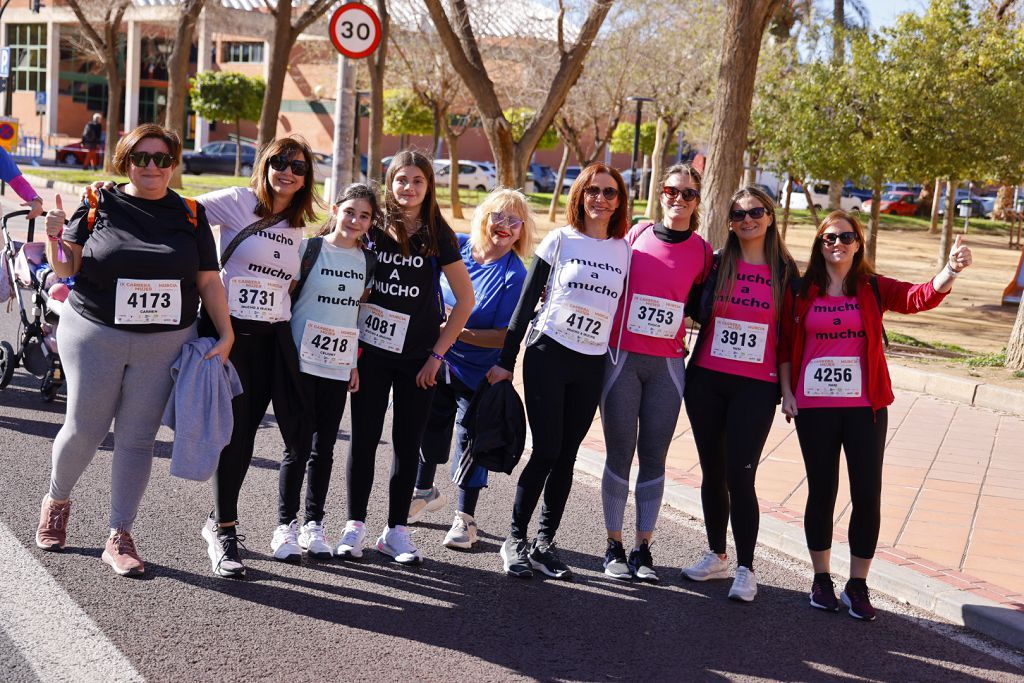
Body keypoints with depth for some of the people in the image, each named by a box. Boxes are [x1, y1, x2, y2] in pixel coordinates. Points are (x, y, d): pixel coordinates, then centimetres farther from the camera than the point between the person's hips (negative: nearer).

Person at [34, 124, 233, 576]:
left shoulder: (189, 216, 6)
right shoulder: (99, 206, 1)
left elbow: (208, 281, 6)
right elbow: (66, 268, 3)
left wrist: (226, 335, -2)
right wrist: (55, 237, -17)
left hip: (165, 343, 1)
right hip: (95, 338, -1)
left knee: (138, 439, 2)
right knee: (85, 429, 3)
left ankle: (120, 538, 11)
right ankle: (57, 501, 33)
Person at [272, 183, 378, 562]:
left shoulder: (368, 261, 8)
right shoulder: (309, 249, -3)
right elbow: (285, 298, -2)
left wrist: (356, 362, 9)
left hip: (339, 367, 3)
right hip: (302, 361, -3)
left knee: (324, 448, 7)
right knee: (298, 446, -2)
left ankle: (313, 524, 17)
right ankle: (285, 526, 8)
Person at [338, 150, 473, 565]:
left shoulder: (438, 237, -1)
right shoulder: (373, 227, 0)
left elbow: (465, 299, 2)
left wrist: (438, 353, -2)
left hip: (418, 357, 0)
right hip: (372, 351, 0)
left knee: (408, 443, 6)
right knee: (365, 438, 2)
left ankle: (396, 530, 17)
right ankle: (355, 525, 13)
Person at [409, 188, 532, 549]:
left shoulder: (515, 275, -18)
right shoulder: (455, 246, -7)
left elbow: (506, 336, -20)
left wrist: (459, 333, -27)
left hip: (478, 372, -5)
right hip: (436, 360, 5)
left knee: (472, 437, 4)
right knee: (431, 426, 20)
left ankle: (465, 517, 20)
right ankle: (424, 492, 44)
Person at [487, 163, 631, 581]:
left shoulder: (626, 251, 6)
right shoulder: (560, 240, -1)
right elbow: (527, 302, 0)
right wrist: (507, 360, -2)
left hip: (592, 367, 3)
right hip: (547, 357, -3)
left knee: (565, 456, 6)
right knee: (546, 451, -6)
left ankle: (544, 543, 16)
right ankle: (515, 539, 8)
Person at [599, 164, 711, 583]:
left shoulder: (702, 251, 4)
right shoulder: (636, 235, 1)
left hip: (667, 365, 1)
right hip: (622, 359, -1)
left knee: (654, 457, 4)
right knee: (620, 454, 2)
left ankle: (643, 548, 14)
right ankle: (614, 546, 13)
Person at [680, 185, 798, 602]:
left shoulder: (785, 271, 3)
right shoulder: (715, 264, 5)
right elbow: (694, 312, 18)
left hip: (756, 388, -2)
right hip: (706, 381, 2)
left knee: (740, 476, -8)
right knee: (712, 471, 10)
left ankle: (745, 569, 3)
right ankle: (716, 556, 24)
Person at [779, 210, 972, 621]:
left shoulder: (873, 289, 1)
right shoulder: (803, 292, 2)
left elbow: (921, 297, -15)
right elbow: (785, 344, 7)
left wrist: (950, 271, -33)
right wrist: (786, 391, -1)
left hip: (865, 406, 0)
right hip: (813, 406, 0)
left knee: (867, 495, -1)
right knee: (821, 492, 8)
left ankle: (858, 585, 12)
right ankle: (821, 579, 22)